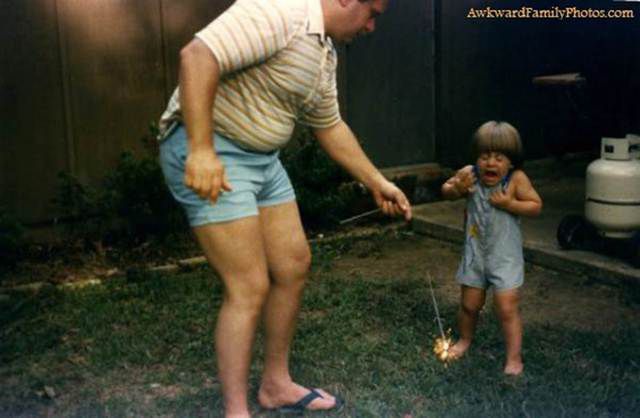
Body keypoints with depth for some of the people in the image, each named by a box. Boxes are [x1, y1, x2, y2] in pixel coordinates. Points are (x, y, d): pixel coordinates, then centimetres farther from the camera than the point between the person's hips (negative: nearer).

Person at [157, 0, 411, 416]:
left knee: (294, 266, 12)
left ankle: (277, 385, 28)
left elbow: (330, 126, 23)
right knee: (250, 288, -8)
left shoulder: (326, 53, 12)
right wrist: (201, 150, -31)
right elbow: (198, 55, -29)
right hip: (206, 155, -10)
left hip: (262, 158, 10)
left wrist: (377, 182, 24)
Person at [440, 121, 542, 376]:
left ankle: (514, 358, 10)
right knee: (469, 304, 17)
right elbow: (446, 192, 4)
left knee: (507, 309, -4)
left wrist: (510, 204, -26)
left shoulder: (516, 179, -16)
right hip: (475, 253, 3)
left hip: (505, 256, -3)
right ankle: (465, 340, 43)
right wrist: (457, 188, -18)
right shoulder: (469, 174, -9)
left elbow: (536, 206, -12)